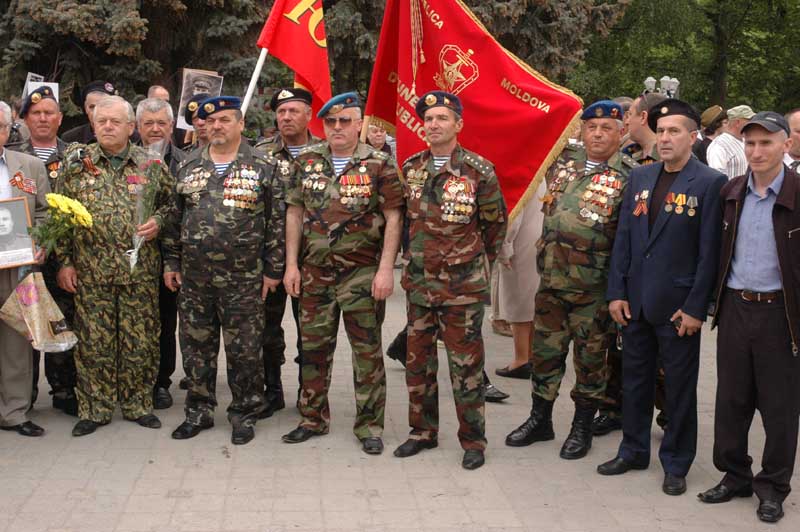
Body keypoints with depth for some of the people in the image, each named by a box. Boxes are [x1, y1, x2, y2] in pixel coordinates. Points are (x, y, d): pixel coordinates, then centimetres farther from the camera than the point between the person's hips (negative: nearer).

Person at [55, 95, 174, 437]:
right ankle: (94, 409, 15)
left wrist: (158, 221, -7)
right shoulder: (76, 163, 4)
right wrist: (64, 261, 0)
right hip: (90, 270, 0)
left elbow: (171, 202, 15)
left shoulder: (151, 164, 5)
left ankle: (138, 405, 19)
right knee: (94, 342, 3)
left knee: (140, 341, 4)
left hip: (140, 270, 0)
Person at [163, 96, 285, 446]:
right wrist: (171, 262, 9)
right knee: (196, 347, 11)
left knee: (244, 351, 3)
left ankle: (245, 414, 17)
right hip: (193, 278, 4)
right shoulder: (188, 167, 10)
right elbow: (174, 218, 14)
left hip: (244, 280, -3)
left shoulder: (264, 168, -1)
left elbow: (276, 222, -2)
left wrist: (273, 269, -5)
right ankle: (199, 411, 24)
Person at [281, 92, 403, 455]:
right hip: (315, 272, 4)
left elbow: (393, 218, -6)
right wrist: (291, 264, 3)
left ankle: (370, 425, 12)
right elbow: (295, 213, 9)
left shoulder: (379, 165, -4)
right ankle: (313, 418, 25)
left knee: (367, 349, 2)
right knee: (314, 346, 11)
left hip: (363, 273, -3)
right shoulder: (307, 162, 7)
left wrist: (386, 269, -13)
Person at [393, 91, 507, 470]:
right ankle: (423, 431, 26)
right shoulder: (410, 168, 5)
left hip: (463, 286, -4)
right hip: (419, 282, 5)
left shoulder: (479, 171, -8)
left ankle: (473, 440, 13)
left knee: (466, 365, 2)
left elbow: (495, 224, 3)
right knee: (418, 361, 12)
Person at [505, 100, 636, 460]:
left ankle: (582, 428, 22)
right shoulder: (564, 160, 5)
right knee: (545, 351, 13)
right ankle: (539, 420, 28)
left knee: (590, 359, 8)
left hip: (593, 287, -4)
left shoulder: (628, 175, -9)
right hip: (551, 279, 5)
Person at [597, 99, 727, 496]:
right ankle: (634, 450, 31)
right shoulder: (640, 178, 8)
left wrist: (695, 307, -13)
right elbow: (623, 238, 9)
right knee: (634, 379, 15)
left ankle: (676, 464, 20)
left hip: (677, 305, -5)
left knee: (680, 386, 7)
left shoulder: (709, 183, -9)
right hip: (635, 302, 5)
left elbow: (710, 251, -11)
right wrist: (617, 293, 3)